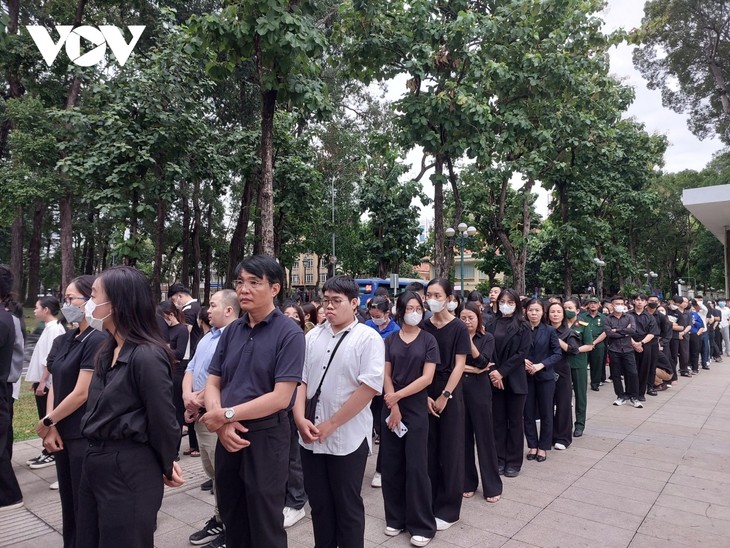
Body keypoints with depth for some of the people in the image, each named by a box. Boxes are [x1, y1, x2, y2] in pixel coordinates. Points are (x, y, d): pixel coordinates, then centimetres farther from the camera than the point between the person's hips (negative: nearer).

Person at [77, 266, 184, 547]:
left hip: (130, 470, -8)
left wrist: (167, 467, -4)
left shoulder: (147, 355, -22)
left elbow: (163, 420, -16)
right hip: (94, 463, 8)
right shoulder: (108, 351, 7)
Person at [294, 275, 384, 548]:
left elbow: (369, 387, -16)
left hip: (347, 438, -4)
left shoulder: (368, 338, -9)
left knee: (347, 507, 11)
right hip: (310, 437, 5)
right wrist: (300, 418, -9)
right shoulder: (313, 336, 6)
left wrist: (331, 425, -14)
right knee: (318, 504, 18)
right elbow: (300, 380, 6)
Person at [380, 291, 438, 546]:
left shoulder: (428, 340, -3)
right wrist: (393, 407, -9)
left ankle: (422, 525, 12)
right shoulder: (390, 341, 4)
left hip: (417, 409, -3)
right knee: (391, 464, 7)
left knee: (416, 466, 0)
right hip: (391, 409, 3)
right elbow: (386, 376, 1)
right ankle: (396, 518, 23)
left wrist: (398, 396, -14)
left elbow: (427, 377, -10)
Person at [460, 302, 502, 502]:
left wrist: (469, 340, -22)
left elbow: (483, 362, -13)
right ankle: (467, 483, 21)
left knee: (485, 437, 4)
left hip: (479, 391, -1)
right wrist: (472, 369, -11)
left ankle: (492, 486, 15)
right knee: (463, 437, 7)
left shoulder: (487, 338, 2)